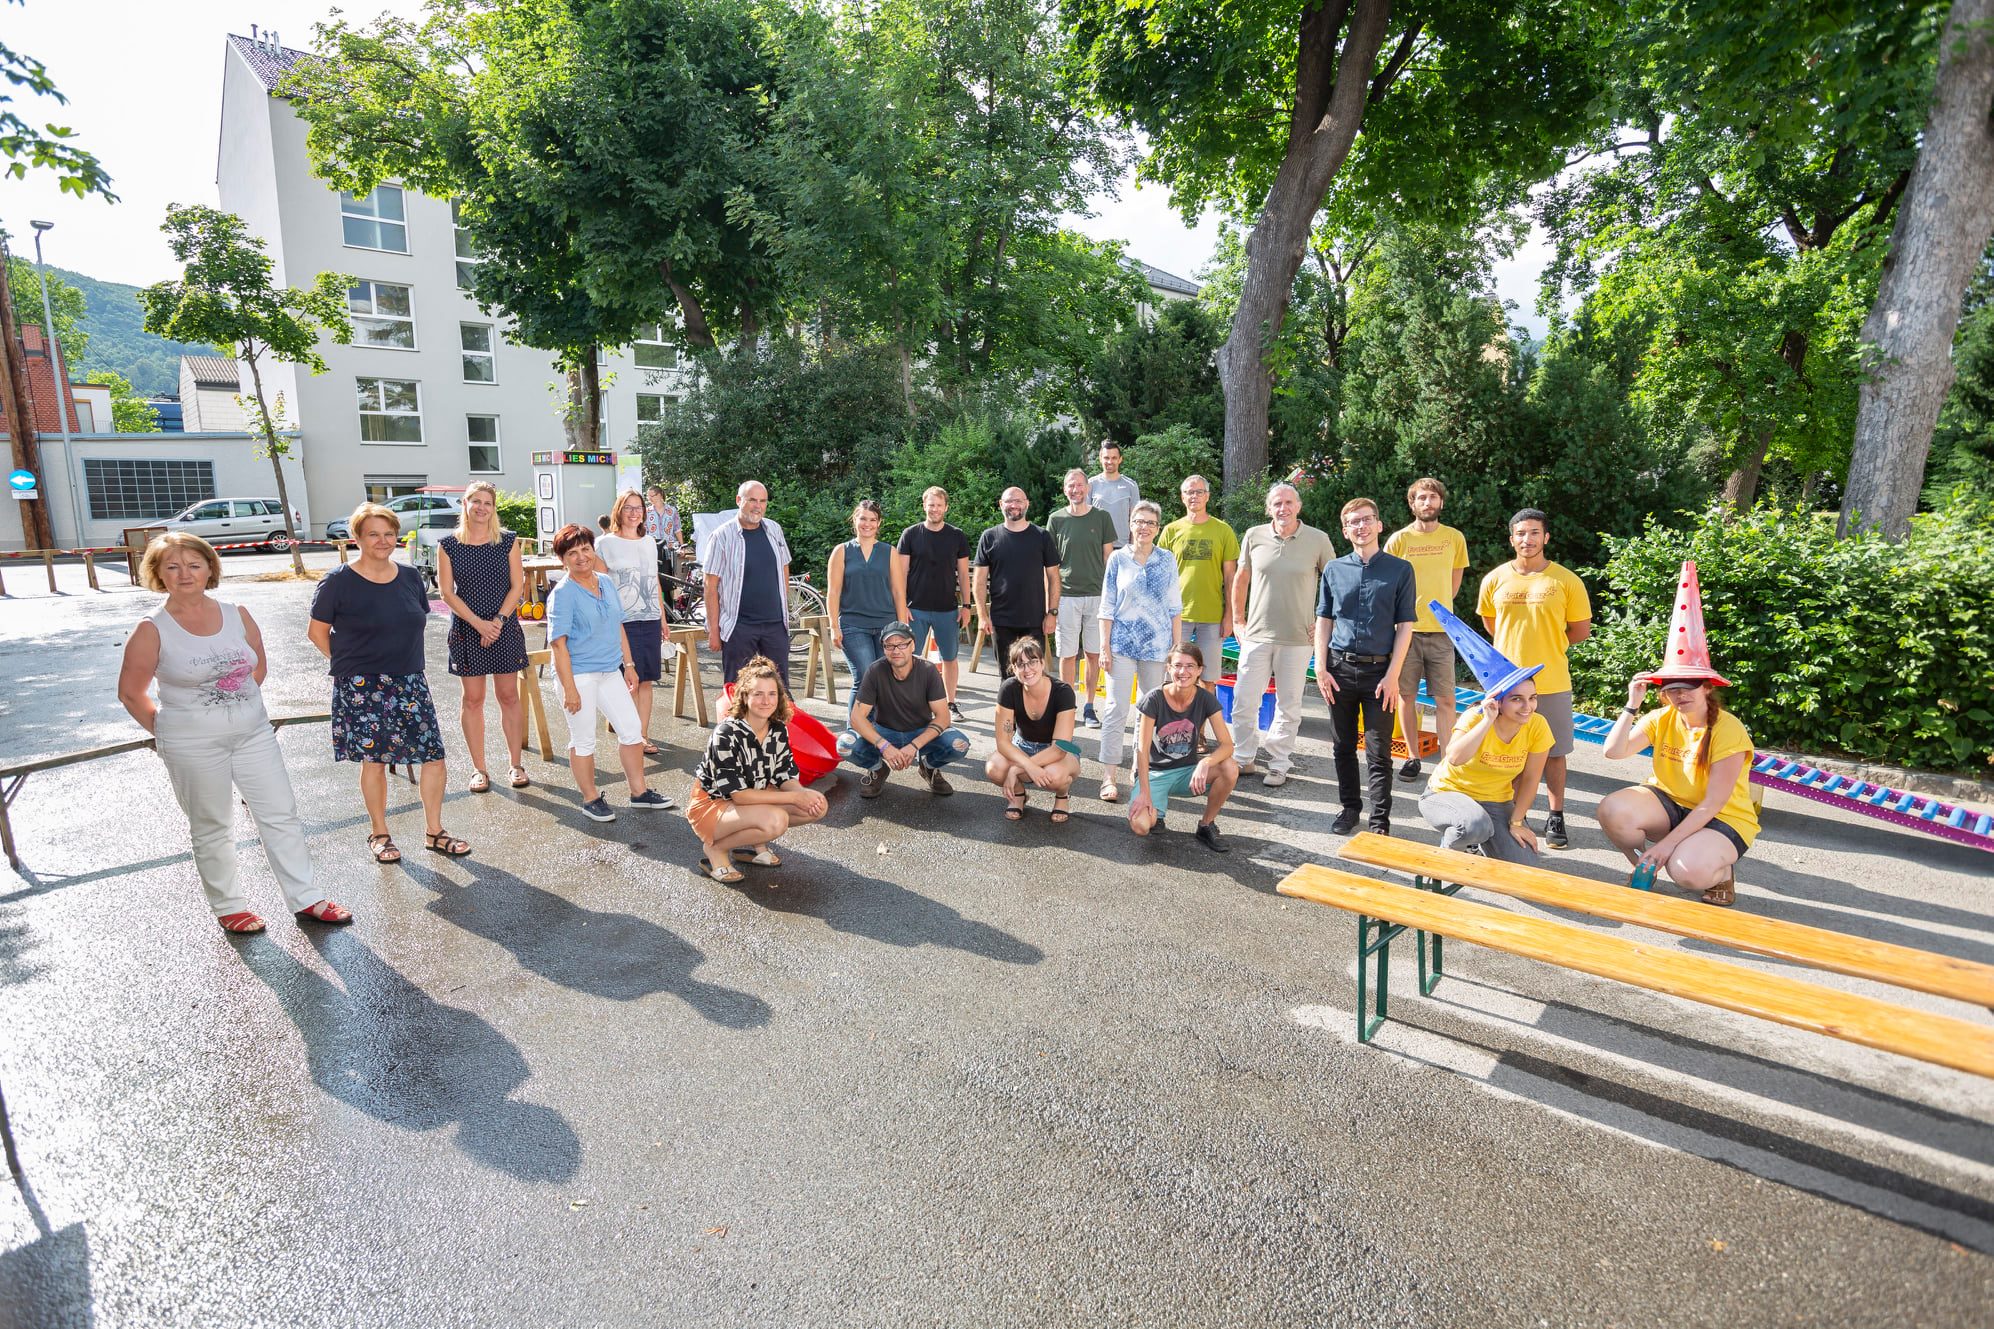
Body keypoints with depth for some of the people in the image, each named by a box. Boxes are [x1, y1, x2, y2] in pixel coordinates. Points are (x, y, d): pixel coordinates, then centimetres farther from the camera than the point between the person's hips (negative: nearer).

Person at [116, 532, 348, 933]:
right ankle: (229, 907, 25)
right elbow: (130, 692, -2)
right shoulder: (153, 630, -9)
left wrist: (237, 704, 9)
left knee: (282, 814, 5)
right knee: (212, 828, 9)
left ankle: (306, 899, 15)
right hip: (193, 746, -3)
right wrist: (165, 731, 2)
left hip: (253, 733, 4)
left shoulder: (237, 615, 1)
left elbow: (259, 666, 14)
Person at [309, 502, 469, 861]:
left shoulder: (410, 576, 6)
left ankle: (434, 831, 14)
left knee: (434, 754, 0)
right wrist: (348, 663, -1)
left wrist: (400, 657, 12)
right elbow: (317, 631, 0)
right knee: (374, 758, 4)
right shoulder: (339, 581, -7)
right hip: (362, 687, -4)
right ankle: (378, 834, 22)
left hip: (409, 682, 4)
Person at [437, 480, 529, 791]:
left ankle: (515, 763, 14)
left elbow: (517, 585, 0)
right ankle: (479, 769, 14)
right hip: (466, 630, 0)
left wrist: (498, 621, -11)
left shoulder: (507, 541, 2)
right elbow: (446, 591, -3)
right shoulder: (448, 544, 0)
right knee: (473, 698, 5)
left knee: (509, 696, 4)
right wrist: (479, 624, -12)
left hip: (505, 629, 0)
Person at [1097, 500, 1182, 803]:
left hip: (1157, 645, 2)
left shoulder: (1167, 560, 5)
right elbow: (1107, 606, 3)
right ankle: (1109, 777, -5)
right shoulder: (1118, 558, 2)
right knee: (1117, 710, -7)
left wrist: (1178, 645, 4)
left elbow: (1175, 607, 7)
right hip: (1122, 644, -2)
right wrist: (1104, 646, -3)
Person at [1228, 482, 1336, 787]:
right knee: (1243, 701, 4)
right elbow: (1241, 579, 13)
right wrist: (1238, 620, 10)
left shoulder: (1318, 540, -3)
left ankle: (1278, 764, 20)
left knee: (1289, 706, 7)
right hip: (1256, 635, 2)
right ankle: (1244, 759, 20)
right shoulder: (1254, 536, 2)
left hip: (1297, 639, -1)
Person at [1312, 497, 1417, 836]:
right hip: (1340, 669, 3)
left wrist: (1393, 675, -8)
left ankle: (1380, 821, 10)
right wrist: (1321, 668, 1)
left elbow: (1405, 626, -1)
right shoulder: (1334, 570, 7)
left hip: (1379, 670, -2)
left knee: (1378, 752, 1)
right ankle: (1350, 807, 27)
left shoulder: (1400, 570, 1)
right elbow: (1323, 621, 10)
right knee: (1342, 746, 11)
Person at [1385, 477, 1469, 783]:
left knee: (1445, 699, -2)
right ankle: (1412, 758, 16)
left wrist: (1438, 608, 11)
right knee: (1406, 695, 5)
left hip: (1440, 631, 1)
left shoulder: (1455, 538, 6)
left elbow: (1455, 580, 17)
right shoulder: (1399, 539, 1)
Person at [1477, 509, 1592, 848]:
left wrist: (1548, 645, 7)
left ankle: (1556, 818, 20)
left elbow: (1581, 630, 4)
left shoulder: (1566, 581, -5)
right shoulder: (1495, 579, 1)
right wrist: (1518, 644, 11)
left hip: (1552, 683, -1)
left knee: (1554, 752, 8)